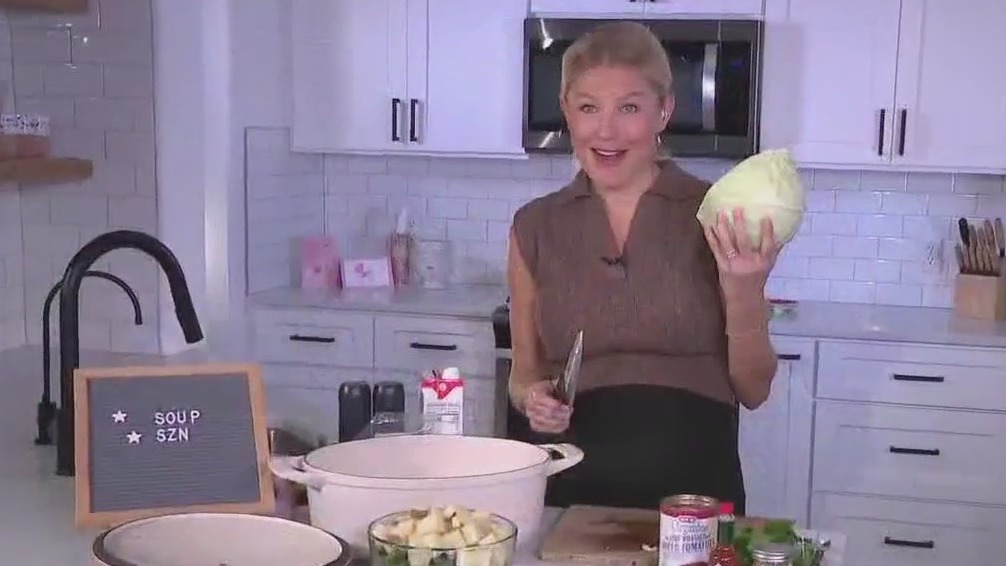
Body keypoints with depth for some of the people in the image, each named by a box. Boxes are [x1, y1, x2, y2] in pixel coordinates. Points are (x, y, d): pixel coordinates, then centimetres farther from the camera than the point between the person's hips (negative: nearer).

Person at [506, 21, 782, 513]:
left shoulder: (717, 217, -4)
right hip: (575, 491, 2)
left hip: (694, 485, -1)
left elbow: (752, 390, -1)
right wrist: (533, 398, -9)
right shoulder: (535, 228, 2)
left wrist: (745, 292, -17)